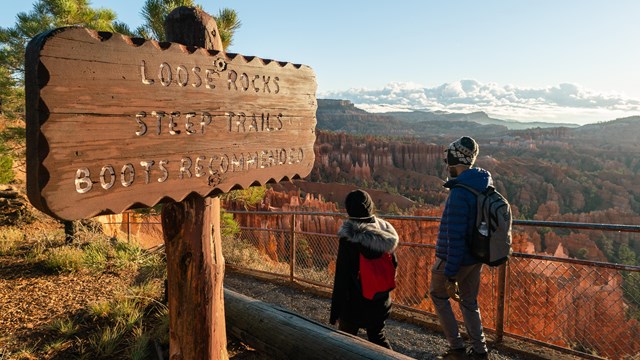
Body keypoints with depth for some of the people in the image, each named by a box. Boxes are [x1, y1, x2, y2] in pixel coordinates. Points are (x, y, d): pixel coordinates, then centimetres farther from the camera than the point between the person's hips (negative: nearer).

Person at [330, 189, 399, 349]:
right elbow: (393, 265, 7)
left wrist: (335, 311, -11)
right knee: (377, 336, 20)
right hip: (380, 301, 5)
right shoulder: (384, 233, -4)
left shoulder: (349, 238, -20)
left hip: (354, 302, -4)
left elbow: (341, 277, -18)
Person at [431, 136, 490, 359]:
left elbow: (455, 237, -27)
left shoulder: (460, 193, -26)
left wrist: (450, 275, -23)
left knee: (438, 295, 15)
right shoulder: (484, 185, 2)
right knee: (469, 302, 20)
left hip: (454, 258, -7)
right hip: (476, 257, 7)